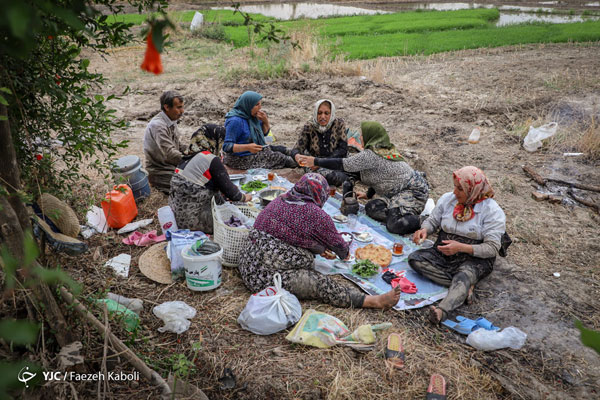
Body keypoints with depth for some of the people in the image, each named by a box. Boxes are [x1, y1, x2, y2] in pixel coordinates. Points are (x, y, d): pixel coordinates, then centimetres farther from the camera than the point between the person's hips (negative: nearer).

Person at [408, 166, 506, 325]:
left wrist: (461, 247, -29)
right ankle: (465, 286, -24)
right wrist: (424, 230, -13)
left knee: (465, 275, -38)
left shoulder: (492, 211, -11)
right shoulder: (447, 199, 3)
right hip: (443, 253, 5)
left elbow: (492, 248, -15)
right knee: (415, 258, -21)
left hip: (474, 259, -5)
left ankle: (442, 311, -62)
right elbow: (432, 221, 13)